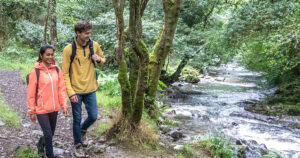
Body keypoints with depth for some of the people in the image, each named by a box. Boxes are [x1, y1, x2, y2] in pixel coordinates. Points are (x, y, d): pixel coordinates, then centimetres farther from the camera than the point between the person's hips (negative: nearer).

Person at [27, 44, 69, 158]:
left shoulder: (57, 69, 1)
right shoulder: (35, 71, -11)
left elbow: (61, 88, 4)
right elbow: (31, 93, -7)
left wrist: (64, 105, 0)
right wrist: (31, 111, -5)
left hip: (54, 108, 5)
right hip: (41, 109, -4)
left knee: (51, 133, 17)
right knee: (48, 134, -3)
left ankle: (41, 144, 47)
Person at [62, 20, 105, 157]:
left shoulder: (94, 45, -3)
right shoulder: (68, 49, -14)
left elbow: (103, 60, 14)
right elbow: (65, 74, -11)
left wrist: (99, 59, -11)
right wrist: (71, 93, -17)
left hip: (90, 90, 3)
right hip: (76, 91, -3)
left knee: (93, 116, 8)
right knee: (77, 120, 9)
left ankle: (83, 130, 41)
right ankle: (78, 145, 28)